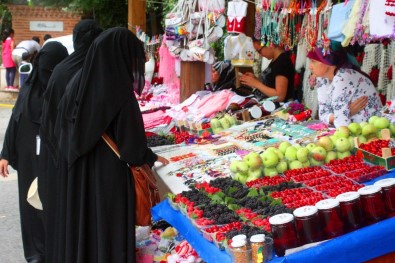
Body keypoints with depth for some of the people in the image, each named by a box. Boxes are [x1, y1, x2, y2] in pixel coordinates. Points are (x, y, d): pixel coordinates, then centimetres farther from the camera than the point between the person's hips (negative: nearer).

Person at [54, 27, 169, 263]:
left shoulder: (78, 83, -3)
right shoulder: (120, 93, -21)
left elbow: (62, 129, 6)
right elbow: (133, 148, -18)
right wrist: (153, 158, 2)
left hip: (80, 177, 6)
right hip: (111, 178, -6)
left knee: (83, 232, 19)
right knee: (111, 235, 7)